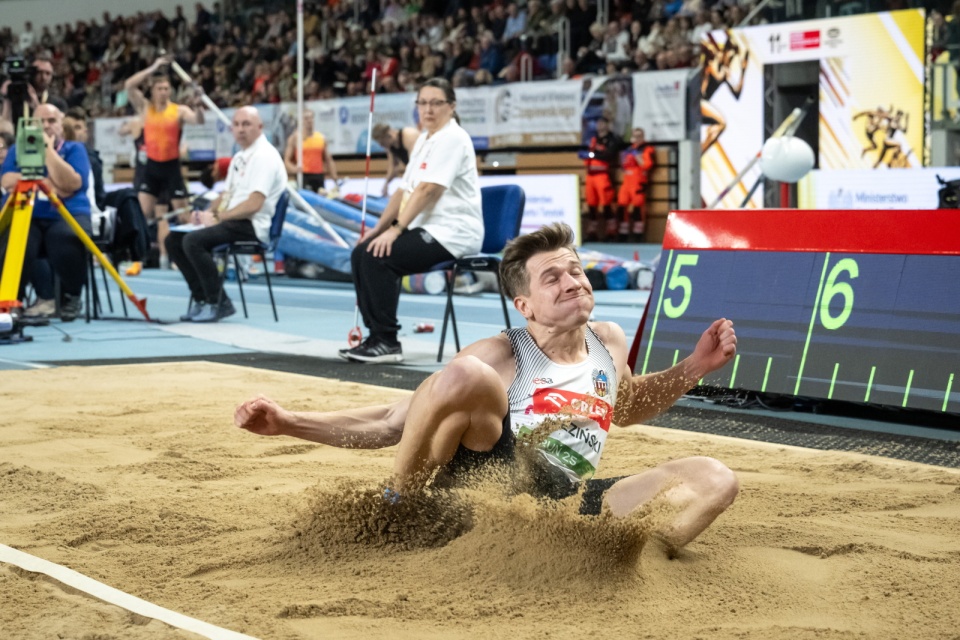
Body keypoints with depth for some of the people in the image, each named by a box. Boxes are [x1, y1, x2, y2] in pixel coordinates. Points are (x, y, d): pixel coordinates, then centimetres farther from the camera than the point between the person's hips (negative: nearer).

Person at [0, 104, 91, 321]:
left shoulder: (74, 149, 10)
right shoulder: (18, 150, 16)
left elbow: (71, 184, -11)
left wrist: (48, 149, -8)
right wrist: (48, 184, -9)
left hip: (67, 215, -1)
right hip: (27, 216, 1)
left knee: (68, 241, -36)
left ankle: (71, 297, -9)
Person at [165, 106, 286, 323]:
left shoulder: (265, 156, -12)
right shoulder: (239, 157, 18)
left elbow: (254, 204, -21)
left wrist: (218, 217, -16)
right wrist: (208, 212, 3)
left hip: (251, 226, -10)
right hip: (231, 222, 10)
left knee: (193, 241, -28)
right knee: (174, 240, 3)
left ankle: (215, 304, -18)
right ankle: (202, 299, 3)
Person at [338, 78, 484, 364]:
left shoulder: (452, 138, -12)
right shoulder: (424, 139, 17)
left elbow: (427, 190, -21)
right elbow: (404, 190, 18)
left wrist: (395, 230, -24)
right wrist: (378, 229, 9)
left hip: (452, 234, -9)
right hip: (428, 230, 9)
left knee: (377, 256, -22)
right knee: (361, 254, -1)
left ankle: (387, 342, -16)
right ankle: (376, 335, 2)